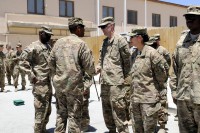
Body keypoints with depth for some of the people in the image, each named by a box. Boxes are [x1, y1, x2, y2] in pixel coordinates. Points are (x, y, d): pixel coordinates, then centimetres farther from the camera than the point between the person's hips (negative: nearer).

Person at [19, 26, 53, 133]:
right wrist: (31, 75, -19)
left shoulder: (48, 47, 14)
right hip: (40, 83, -8)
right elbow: (23, 61, -17)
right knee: (41, 110, -2)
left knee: (47, 109, 17)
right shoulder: (34, 46, -11)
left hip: (48, 82, 9)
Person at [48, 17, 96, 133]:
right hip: (74, 85, -5)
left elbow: (51, 61, 10)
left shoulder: (59, 42, 6)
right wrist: (93, 73, 11)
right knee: (74, 115, 5)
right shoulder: (81, 44, -10)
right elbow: (89, 65, -10)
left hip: (59, 83, 6)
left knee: (61, 113, 19)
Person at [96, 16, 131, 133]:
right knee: (106, 110, 17)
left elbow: (127, 61, -8)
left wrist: (126, 80, -9)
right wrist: (99, 66, 4)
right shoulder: (105, 41, 15)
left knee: (118, 111, -3)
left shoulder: (120, 40, -8)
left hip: (116, 82, -8)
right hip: (105, 82, 8)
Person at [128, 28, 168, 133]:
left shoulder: (151, 53, -13)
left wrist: (157, 89, 0)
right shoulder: (135, 54, 10)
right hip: (135, 99, 8)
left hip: (149, 99, -7)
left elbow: (162, 74, -10)